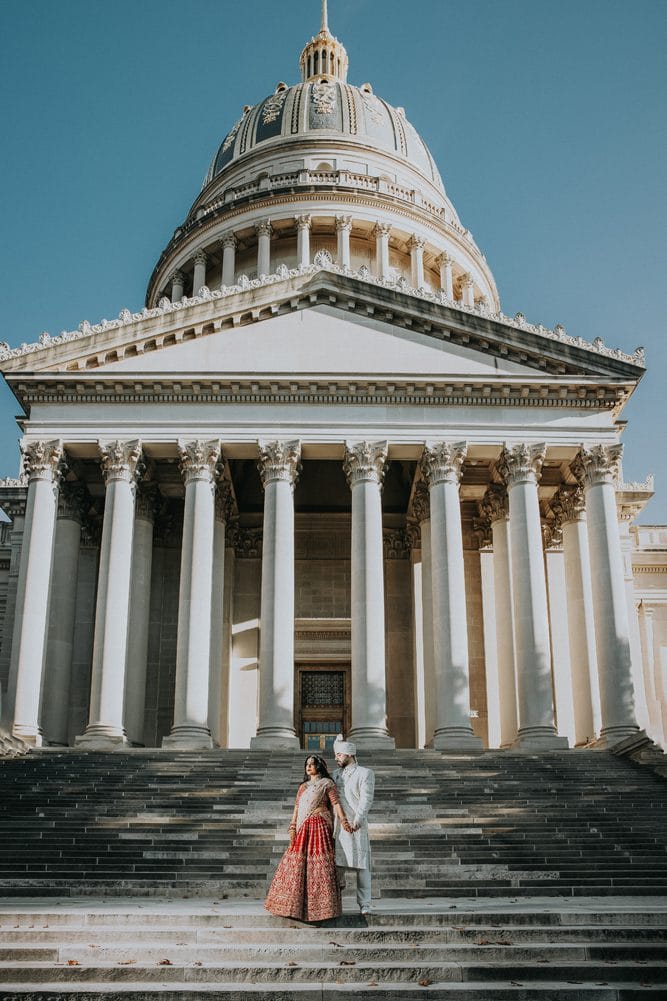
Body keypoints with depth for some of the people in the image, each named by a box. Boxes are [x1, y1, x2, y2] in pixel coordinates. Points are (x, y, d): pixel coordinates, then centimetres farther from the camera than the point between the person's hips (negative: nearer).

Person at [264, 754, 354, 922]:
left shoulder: (327, 783, 5)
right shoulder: (303, 787, 22)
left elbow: (336, 803, -7)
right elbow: (297, 807, 17)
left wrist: (343, 821, -21)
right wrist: (292, 828, 5)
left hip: (319, 826, -6)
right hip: (303, 829, 6)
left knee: (319, 863, -9)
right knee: (298, 863, 1)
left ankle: (322, 905, -5)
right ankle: (297, 904, 7)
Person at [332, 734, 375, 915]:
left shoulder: (365, 773, 0)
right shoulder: (336, 774, 18)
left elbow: (366, 799, -11)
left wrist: (357, 819, -23)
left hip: (356, 827, -5)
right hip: (337, 827, 5)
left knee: (361, 865, -2)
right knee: (337, 864, 1)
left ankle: (364, 905, 3)